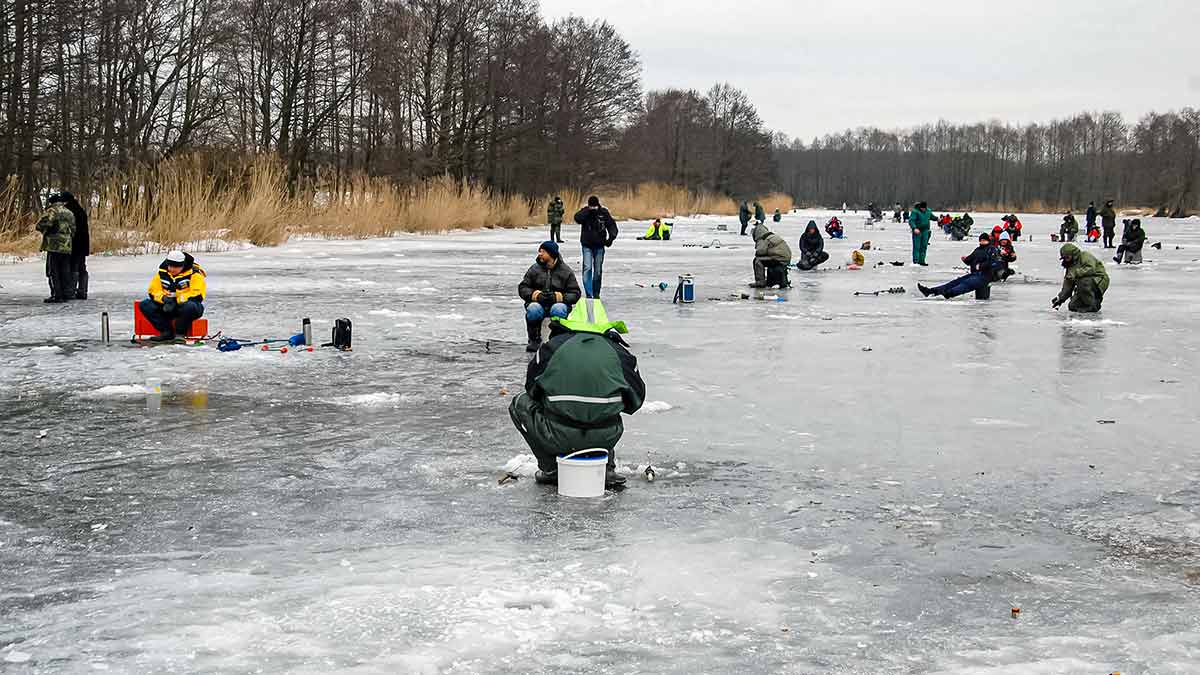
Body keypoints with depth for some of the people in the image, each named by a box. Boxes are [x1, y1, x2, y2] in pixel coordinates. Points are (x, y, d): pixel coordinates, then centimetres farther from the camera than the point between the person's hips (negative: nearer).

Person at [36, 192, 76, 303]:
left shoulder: (52, 211, -7)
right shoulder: (70, 213, 16)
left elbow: (40, 225, -16)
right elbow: (73, 231, 19)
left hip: (54, 246, -7)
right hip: (67, 247, 7)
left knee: (53, 272, -2)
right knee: (66, 272, 12)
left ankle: (56, 295, -5)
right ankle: (67, 293, 12)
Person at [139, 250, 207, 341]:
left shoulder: (194, 274, -9)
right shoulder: (162, 273, 6)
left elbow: (197, 295, -17)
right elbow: (153, 291, 7)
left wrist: (176, 301, -25)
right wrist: (164, 298, -16)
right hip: (167, 306, 5)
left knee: (189, 307, -41)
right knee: (145, 305, -12)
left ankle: (179, 333, -17)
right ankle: (167, 332, -15)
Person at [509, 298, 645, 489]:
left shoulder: (553, 345, 8)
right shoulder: (618, 350, 11)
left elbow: (532, 388, 14)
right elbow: (637, 397, 15)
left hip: (560, 437, -3)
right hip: (606, 437, 3)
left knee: (520, 403, 24)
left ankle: (550, 468, 18)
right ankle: (607, 469, 18)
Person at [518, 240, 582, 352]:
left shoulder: (566, 271, 6)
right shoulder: (535, 269, 11)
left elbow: (575, 294, 3)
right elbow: (522, 288, 9)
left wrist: (559, 296, -16)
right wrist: (535, 294, -12)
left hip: (558, 302, -1)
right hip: (538, 302, 1)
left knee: (558, 309, -37)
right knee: (533, 309, -34)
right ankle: (534, 340, -12)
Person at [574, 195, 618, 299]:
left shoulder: (604, 212, -1)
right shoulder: (585, 212, -3)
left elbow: (611, 225, 0)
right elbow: (577, 218, -22)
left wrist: (611, 237, -15)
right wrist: (588, 211, -26)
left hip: (599, 245, 2)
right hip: (587, 245, -1)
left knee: (598, 271, 9)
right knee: (587, 269, -12)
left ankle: (596, 293, 23)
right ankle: (589, 294, -11)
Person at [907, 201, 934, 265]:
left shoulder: (928, 211, 6)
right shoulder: (915, 211, -15)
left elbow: (932, 217, 25)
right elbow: (911, 221, -22)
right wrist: (914, 228, -35)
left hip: (925, 231, 6)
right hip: (917, 231, -6)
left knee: (924, 247, 7)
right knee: (916, 247, -7)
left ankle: (921, 261, 14)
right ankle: (915, 261, -2)